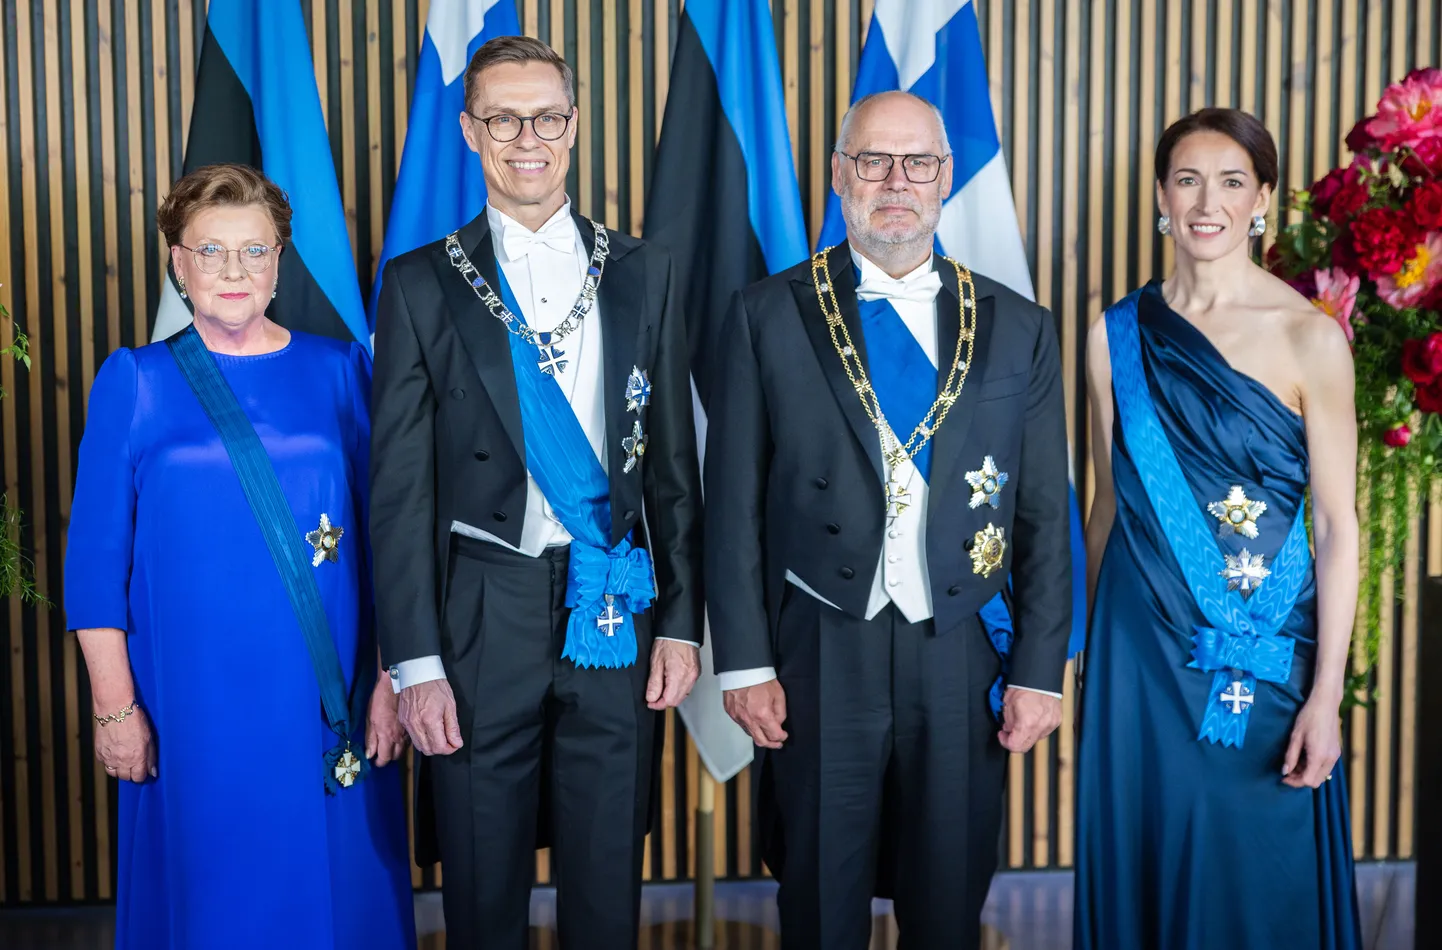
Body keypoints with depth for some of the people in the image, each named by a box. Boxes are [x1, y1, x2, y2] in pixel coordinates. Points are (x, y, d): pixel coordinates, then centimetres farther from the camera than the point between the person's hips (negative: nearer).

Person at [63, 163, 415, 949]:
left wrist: (392, 678, -1)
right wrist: (115, 706, -5)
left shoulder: (338, 370, 5)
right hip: (196, 703, -1)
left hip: (329, 701, 1)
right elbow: (96, 556, 0)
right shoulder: (135, 382, 1)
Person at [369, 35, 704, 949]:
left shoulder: (643, 273, 7)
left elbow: (674, 460, 7)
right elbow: (402, 486, -2)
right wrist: (415, 660, -7)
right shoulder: (423, 284, 1)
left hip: (618, 615, 2)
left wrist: (683, 621, 2)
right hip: (482, 622, -1)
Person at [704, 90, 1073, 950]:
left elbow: (1045, 515, 5)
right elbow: (734, 501, -1)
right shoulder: (770, 315, 0)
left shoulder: (1019, 329, 4)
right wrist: (745, 660, -5)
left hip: (962, 660, 1)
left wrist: (1041, 669, 1)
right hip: (819, 656, -1)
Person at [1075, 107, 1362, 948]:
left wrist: (1326, 693, -11)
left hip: (1264, 657, -2)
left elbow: (1337, 524, -6)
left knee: (1262, 878, 8)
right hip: (1141, 652, 3)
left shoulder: (1309, 337, -6)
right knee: (1145, 869, 12)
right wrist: (1090, 650, 13)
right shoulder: (1120, 335, 4)